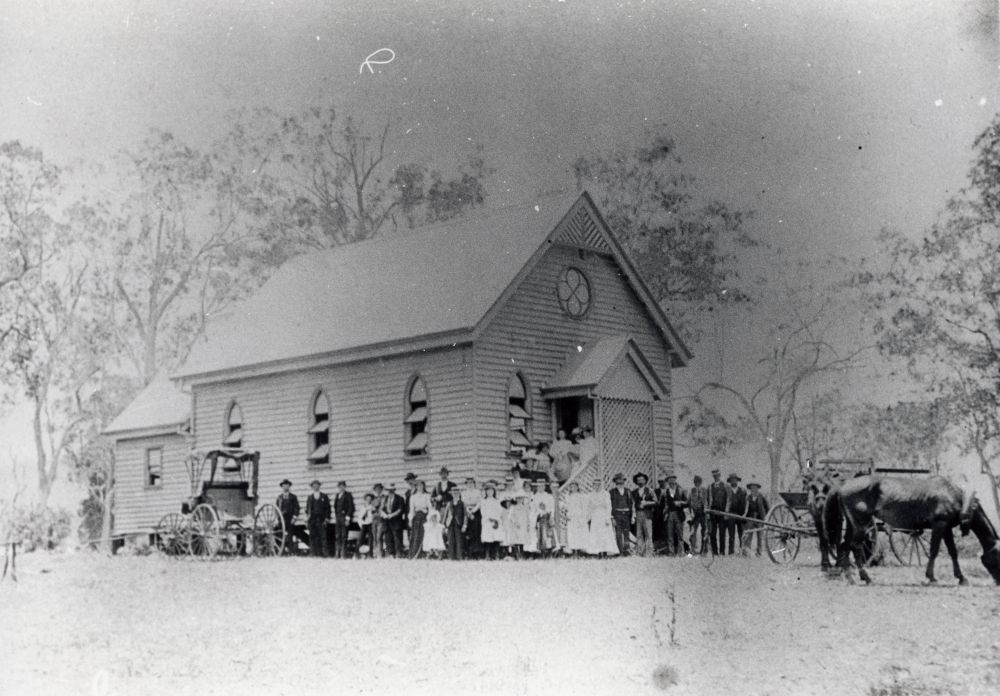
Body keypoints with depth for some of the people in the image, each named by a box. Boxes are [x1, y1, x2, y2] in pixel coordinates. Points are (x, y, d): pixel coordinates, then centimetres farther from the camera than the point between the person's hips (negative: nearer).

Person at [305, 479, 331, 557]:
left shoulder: (324, 496, 10)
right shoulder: (310, 497, 16)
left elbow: (327, 508, 7)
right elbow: (307, 508, 14)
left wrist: (326, 518, -3)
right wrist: (307, 515, -3)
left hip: (321, 520, -2)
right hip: (312, 520, 2)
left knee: (322, 537, -9)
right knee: (312, 537, -3)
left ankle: (323, 553, -11)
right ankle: (313, 553, -2)